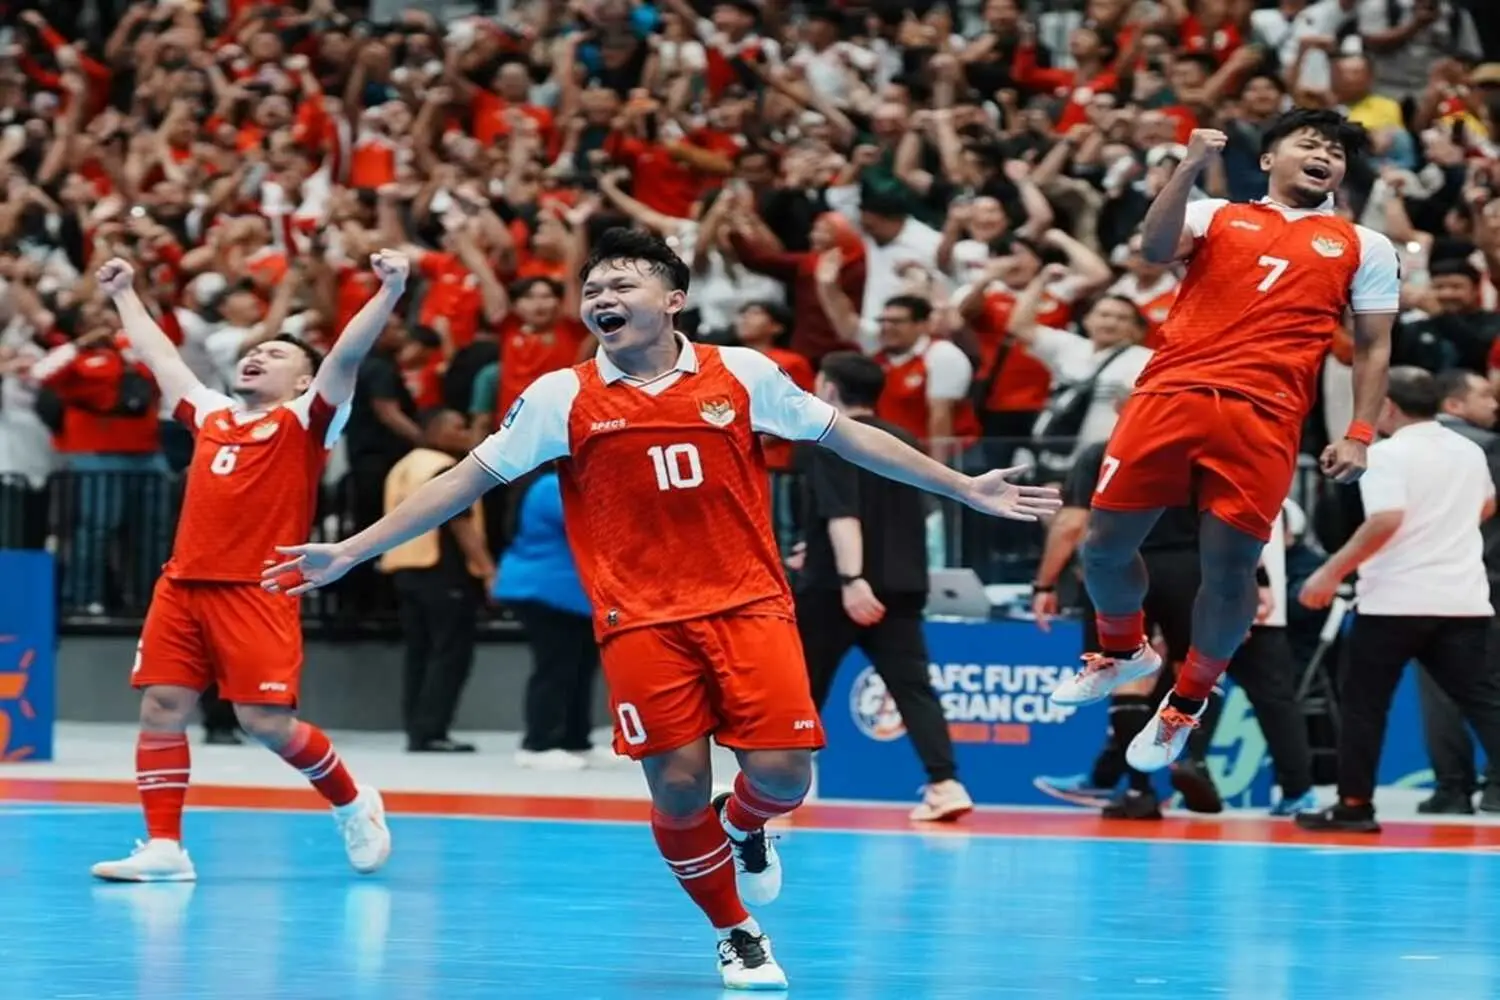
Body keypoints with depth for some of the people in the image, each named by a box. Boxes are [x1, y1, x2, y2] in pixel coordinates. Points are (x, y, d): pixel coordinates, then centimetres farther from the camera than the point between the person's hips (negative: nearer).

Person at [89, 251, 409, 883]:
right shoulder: (210, 415, 19)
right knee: (161, 707, -2)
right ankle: (163, 847, 2)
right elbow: (159, 357, 32)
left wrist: (389, 292, -22)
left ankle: (353, 804, 16)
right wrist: (124, 295, 40)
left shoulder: (305, 421, 3)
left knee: (266, 722, -8)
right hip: (182, 586, 6)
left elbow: (347, 356, -10)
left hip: (257, 591, -6)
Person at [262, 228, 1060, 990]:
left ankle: (744, 828, 27)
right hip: (640, 620, 0)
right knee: (678, 787, -6)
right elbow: (468, 480, 5)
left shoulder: (743, 374, 2)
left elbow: (845, 435, 11)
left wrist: (967, 490, 12)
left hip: (749, 604, 0)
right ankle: (735, 933, 19)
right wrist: (350, 552, 1)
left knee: (780, 770, -11)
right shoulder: (561, 398, 1)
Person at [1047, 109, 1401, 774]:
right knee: (1104, 545, 2)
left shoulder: (1365, 247, 18)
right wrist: (1191, 166, -11)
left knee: (1228, 571, -4)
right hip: (1170, 396, 1)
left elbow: (1373, 347, 15)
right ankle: (1123, 651, 33)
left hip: (1263, 419, -1)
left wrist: (1359, 436, 4)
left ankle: (1187, 704, 20)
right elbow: (1154, 249, -1)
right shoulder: (1216, 216, 17)